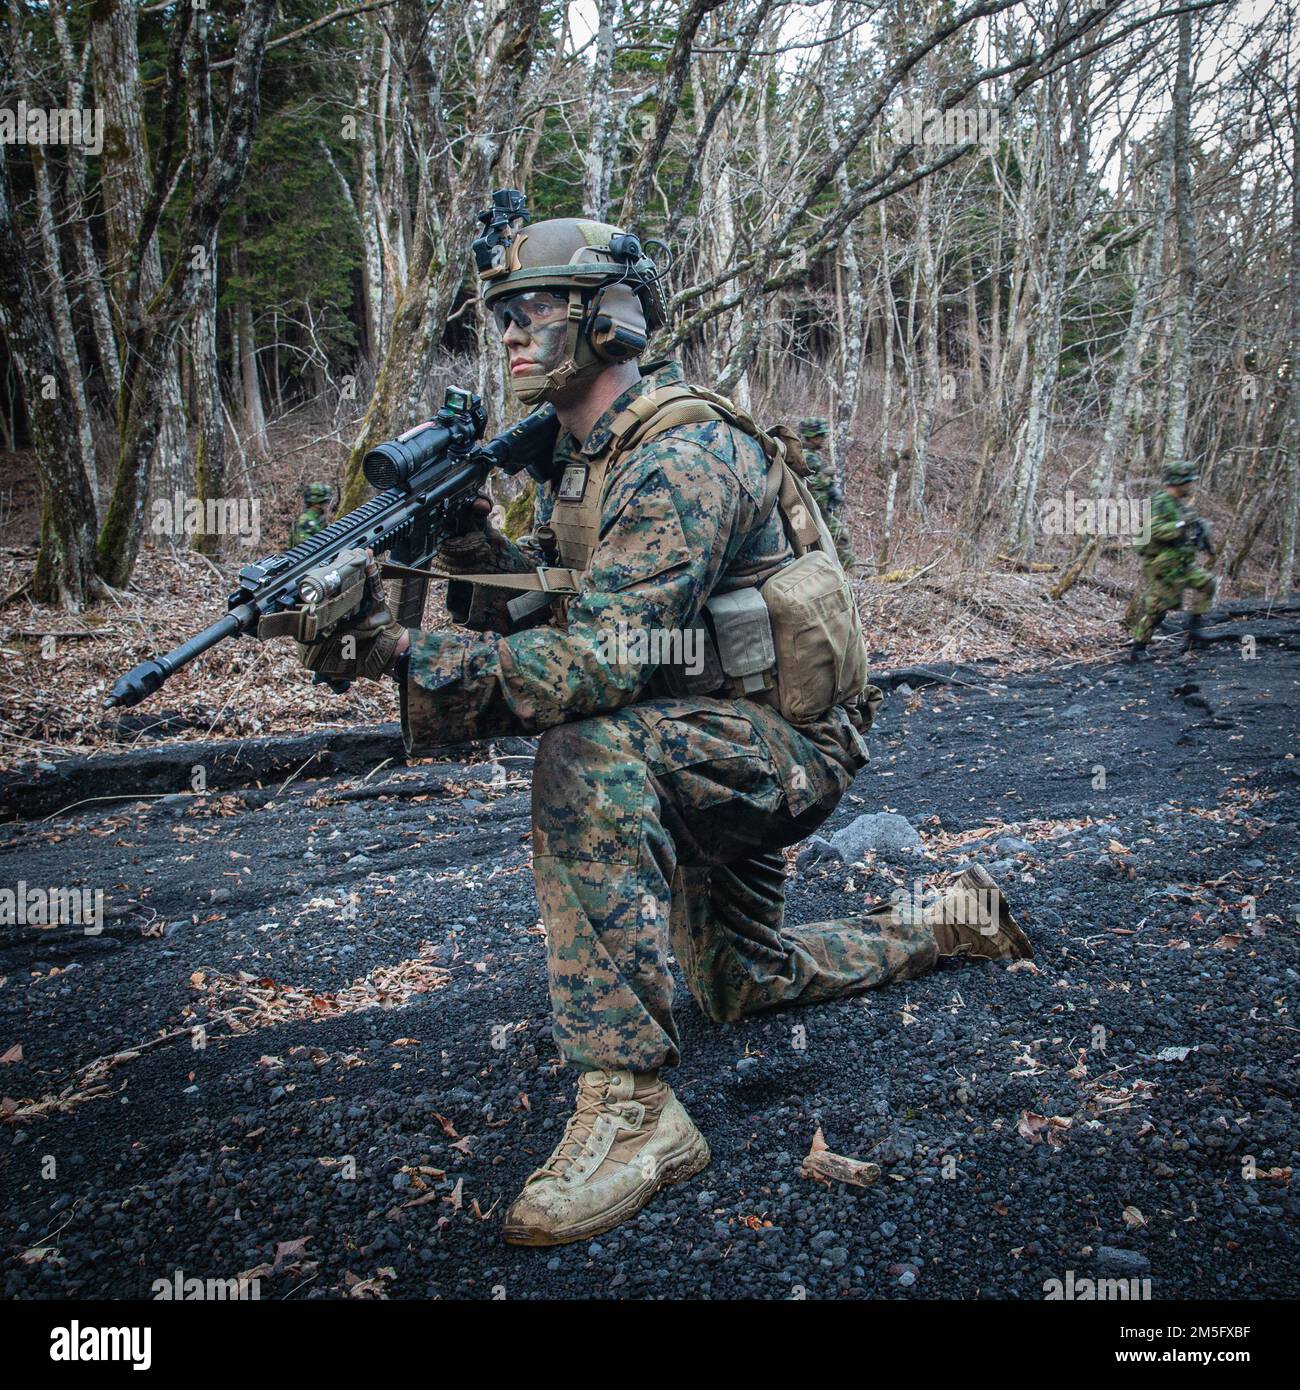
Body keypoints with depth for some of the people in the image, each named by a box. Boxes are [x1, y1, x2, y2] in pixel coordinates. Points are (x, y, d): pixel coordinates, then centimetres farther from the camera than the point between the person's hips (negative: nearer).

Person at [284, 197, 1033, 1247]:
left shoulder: (683, 454, -24)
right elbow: (569, 605, 7)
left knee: (588, 752, -37)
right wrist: (490, 558, -13)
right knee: (742, 984, 24)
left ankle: (631, 1105, -31)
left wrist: (409, 656, -35)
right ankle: (951, 922, 45)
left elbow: (606, 659, -33)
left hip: (790, 743, -10)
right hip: (709, 742, 10)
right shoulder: (585, 453, 7)